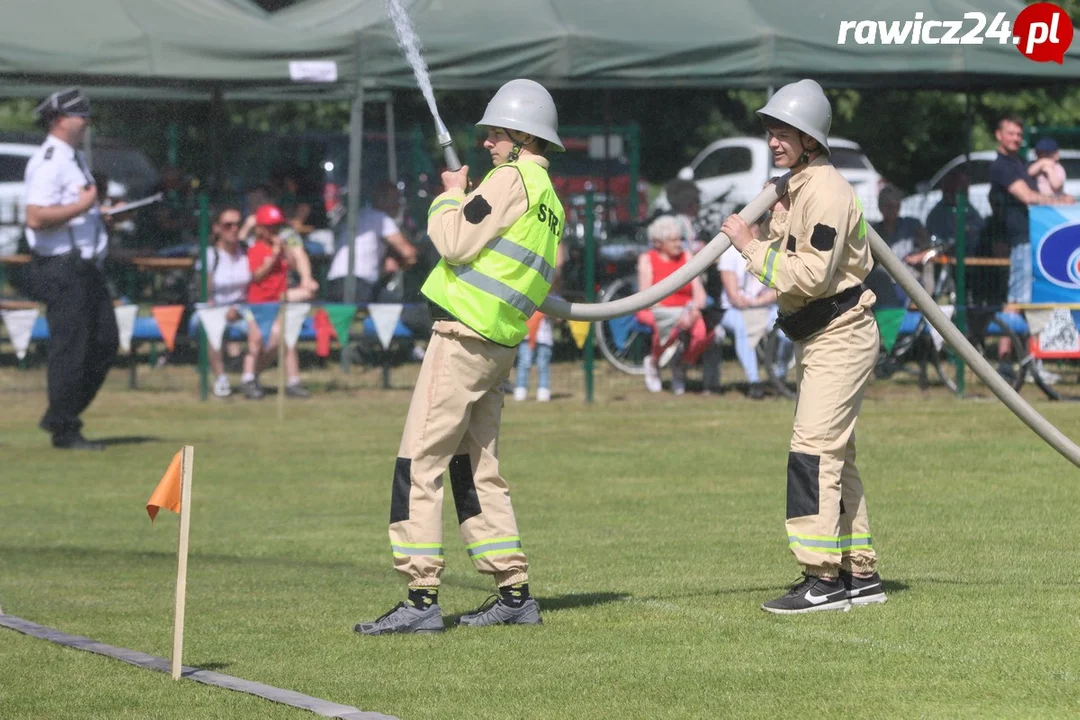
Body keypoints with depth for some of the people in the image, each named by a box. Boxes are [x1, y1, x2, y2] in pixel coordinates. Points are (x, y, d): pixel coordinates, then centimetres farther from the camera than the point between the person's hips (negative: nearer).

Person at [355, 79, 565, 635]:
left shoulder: (513, 178, -10)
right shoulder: (552, 203, 17)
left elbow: (456, 244, -16)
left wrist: (450, 197, 3)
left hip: (463, 337, -10)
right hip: (500, 345, 10)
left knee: (419, 464, -9)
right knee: (476, 469, 15)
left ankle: (421, 598, -14)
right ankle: (514, 594, 14)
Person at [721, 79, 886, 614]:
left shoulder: (826, 191, -18)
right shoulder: (792, 191, 14)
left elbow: (813, 275, -25)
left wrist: (751, 247, -20)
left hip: (841, 335, -11)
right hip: (813, 338, 11)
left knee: (813, 450, -16)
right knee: (834, 455, 14)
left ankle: (823, 579, -18)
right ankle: (860, 573, 21)